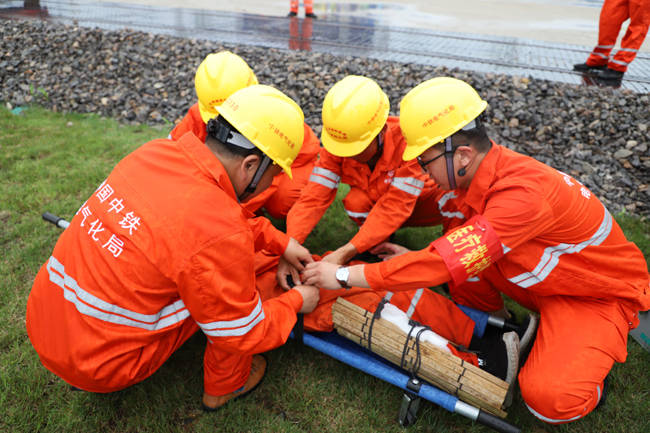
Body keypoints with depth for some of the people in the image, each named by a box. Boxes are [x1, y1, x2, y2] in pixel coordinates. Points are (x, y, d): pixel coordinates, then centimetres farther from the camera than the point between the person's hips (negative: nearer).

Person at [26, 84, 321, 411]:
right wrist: (297, 302, 2)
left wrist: (281, 242, 11)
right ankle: (224, 386, 18)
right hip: (98, 365, -7)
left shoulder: (157, 152, -8)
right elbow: (243, 335, -14)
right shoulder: (220, 233, -29)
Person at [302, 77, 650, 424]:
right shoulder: (491, 168, -11)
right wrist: (417, 258, -6)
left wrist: (345, 275, -34)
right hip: (549, 280, 7)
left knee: (550, 398, -26)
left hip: (601, 294, -7)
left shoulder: (523, 194, -37)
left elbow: (450, 262, -38)